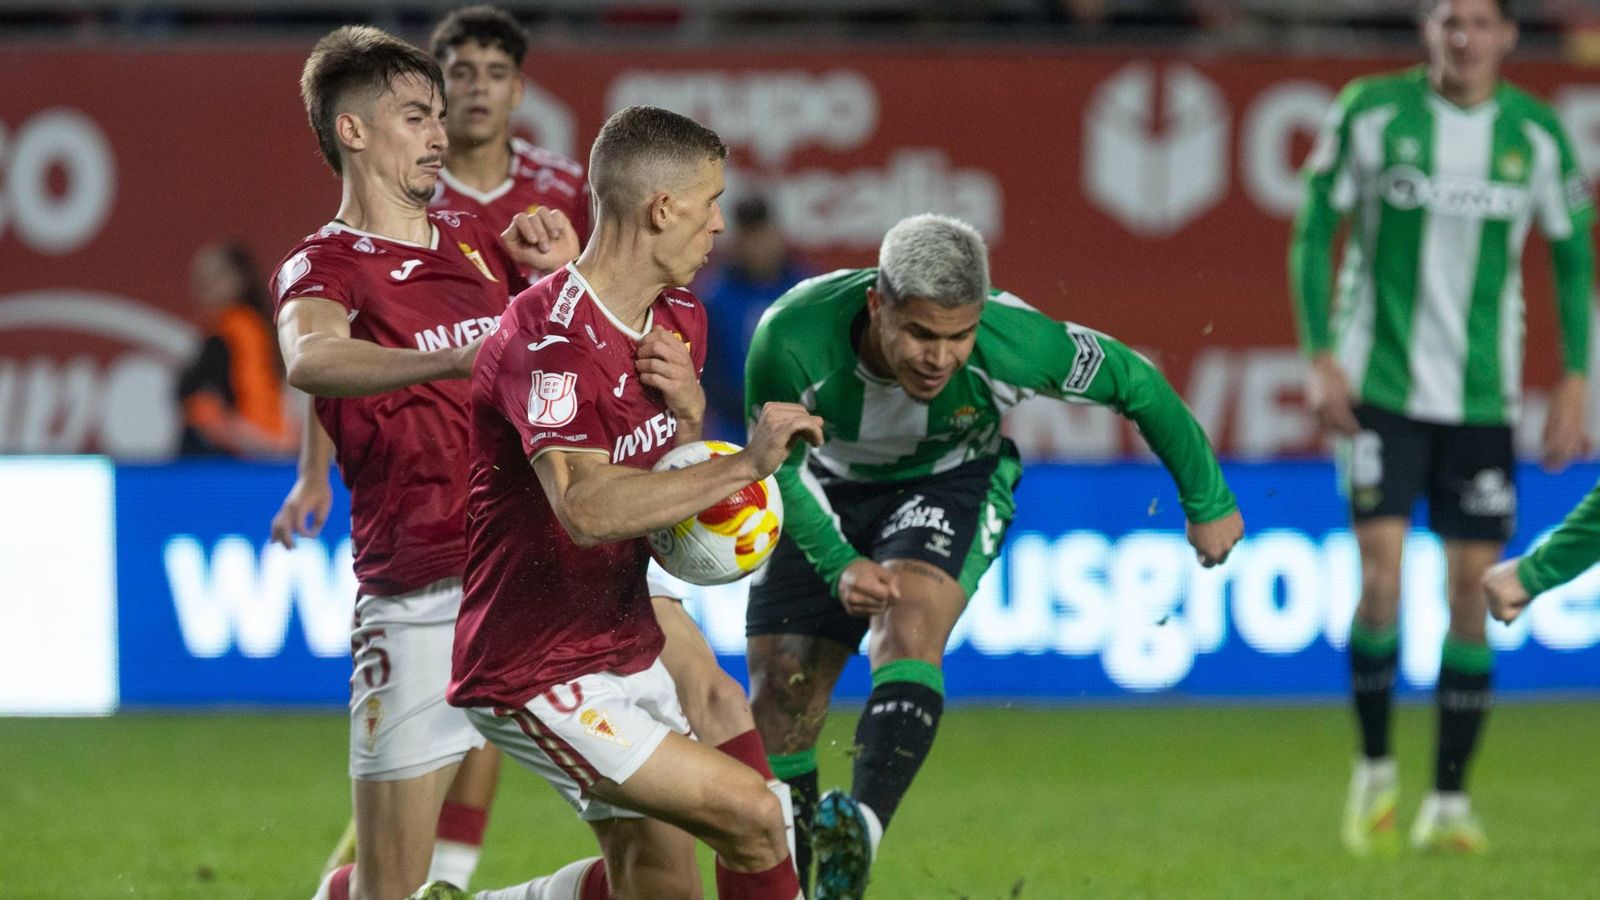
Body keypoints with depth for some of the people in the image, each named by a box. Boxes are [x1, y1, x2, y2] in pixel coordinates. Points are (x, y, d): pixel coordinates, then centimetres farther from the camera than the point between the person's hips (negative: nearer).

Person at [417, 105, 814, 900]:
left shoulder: (678, 320, 7)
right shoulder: (550, 342, -23)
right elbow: (588, 508, -37)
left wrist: (690, 412, -5)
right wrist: (746, 465, -36)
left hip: (624, 648, 10)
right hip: (537, 677, -10)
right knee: (752, 817, -16)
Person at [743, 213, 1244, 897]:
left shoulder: (1015, 342, -33)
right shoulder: (792, 339, -34)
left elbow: (1136, 385, -16)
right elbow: (776, 466, -17)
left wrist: (1207, 504, -4)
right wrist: (838, 565, -31)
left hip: (954, 479, -2)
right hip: (829, 489, 2)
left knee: (910, 622, -31)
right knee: (781, 690, -4)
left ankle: (864, 826, -49)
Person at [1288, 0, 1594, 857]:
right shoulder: (1371, 112, -4)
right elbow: (1313, 232, 2)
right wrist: (1320, 359, -6)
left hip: (1482, 398, 2)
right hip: (1380, 390, -2)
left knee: (1471, 592, 0)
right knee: (1381, 580, -11)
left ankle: (1449, 801, 10)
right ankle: (1374, 771, 10)